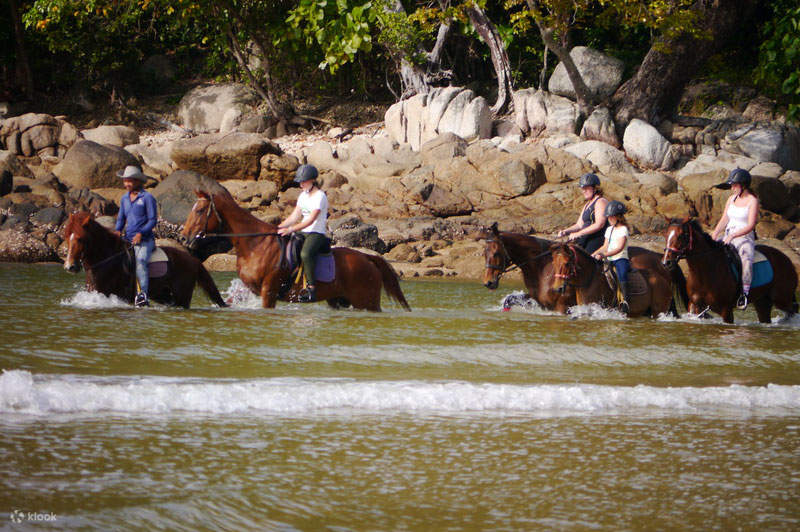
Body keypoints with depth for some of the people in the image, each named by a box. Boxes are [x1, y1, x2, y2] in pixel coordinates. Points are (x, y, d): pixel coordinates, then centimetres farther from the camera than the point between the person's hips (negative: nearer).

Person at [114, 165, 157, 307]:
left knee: (140, 260, -29)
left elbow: (153, 220, -6)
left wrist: (141, 233, -18)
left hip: (145, 239, -6)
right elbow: (121, 218, 21)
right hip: (127, 239, 6)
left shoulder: (147, 198, -4)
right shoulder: (124, 198, 15)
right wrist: (117, 230, 1)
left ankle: (142, 294, -37)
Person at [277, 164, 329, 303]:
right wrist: (279, 227, 2)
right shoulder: (303, 195, 15)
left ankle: (311, 288, -34)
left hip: (317, 234, -9)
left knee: (305, 253, -36)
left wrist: (291, 229, -28)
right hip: (303, 233, 9)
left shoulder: (320, 196, -12)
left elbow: (311, 220, -21)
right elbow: (295, 216, 16)